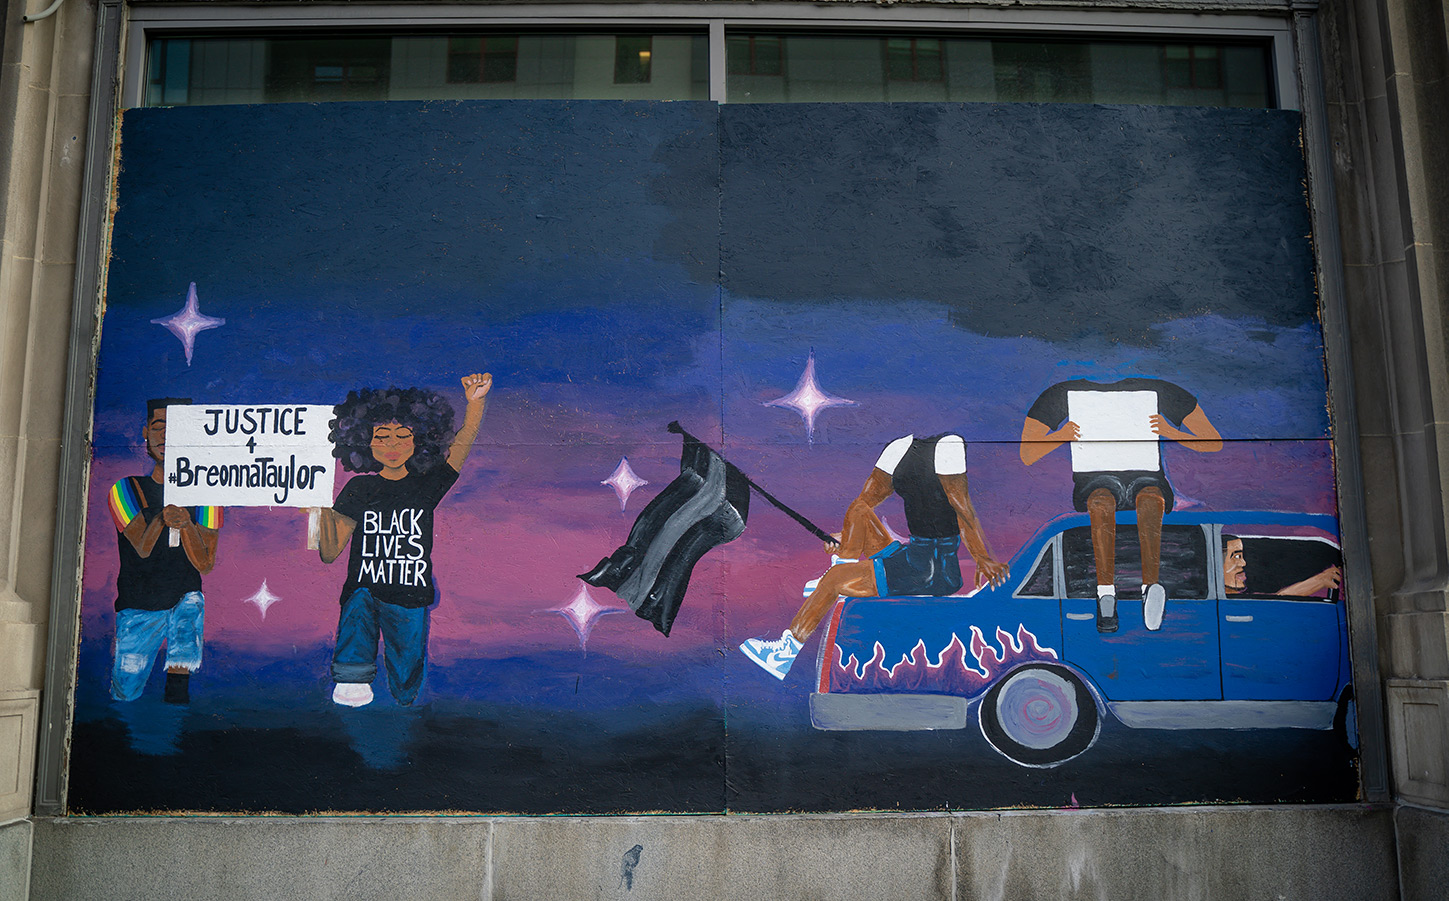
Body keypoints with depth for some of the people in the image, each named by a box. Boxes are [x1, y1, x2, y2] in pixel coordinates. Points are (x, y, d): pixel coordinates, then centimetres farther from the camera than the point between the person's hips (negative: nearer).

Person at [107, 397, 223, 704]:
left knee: (192, 605, -33)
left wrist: (186, 525, -28)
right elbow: (142, 548, -15)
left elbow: (205, 564, -9)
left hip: (184, 599, 0)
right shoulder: (126, 489, -1)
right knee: (124, 695, 2)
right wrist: (162, 519, -33)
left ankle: (177, 691, -16)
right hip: (137, 607, 0)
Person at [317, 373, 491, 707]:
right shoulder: (359, 491, 4)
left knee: (405, 693, 7)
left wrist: (475, 402, -29)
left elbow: (463, 443, -13)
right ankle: (353, 678, -23)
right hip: (365, 589, 0)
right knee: (359, 600, -37)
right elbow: (329, 553, 2)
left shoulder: (426, 485, 2)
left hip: (411, 599, 0)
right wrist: (323, 510, -13)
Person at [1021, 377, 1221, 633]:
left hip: (1146, 478, 0)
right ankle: (1106, 593, -47)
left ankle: (1151, 587, -53)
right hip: (1094, 479, 0)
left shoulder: (1160, 390, 13)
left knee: (1150, 500, -36)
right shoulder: (1064, 393, 12)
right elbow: (1027, 456, 8)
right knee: (1102, 503, -36)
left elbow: (1215, 444, 11)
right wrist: (1061, 436, -11)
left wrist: (1170, 431, -7)